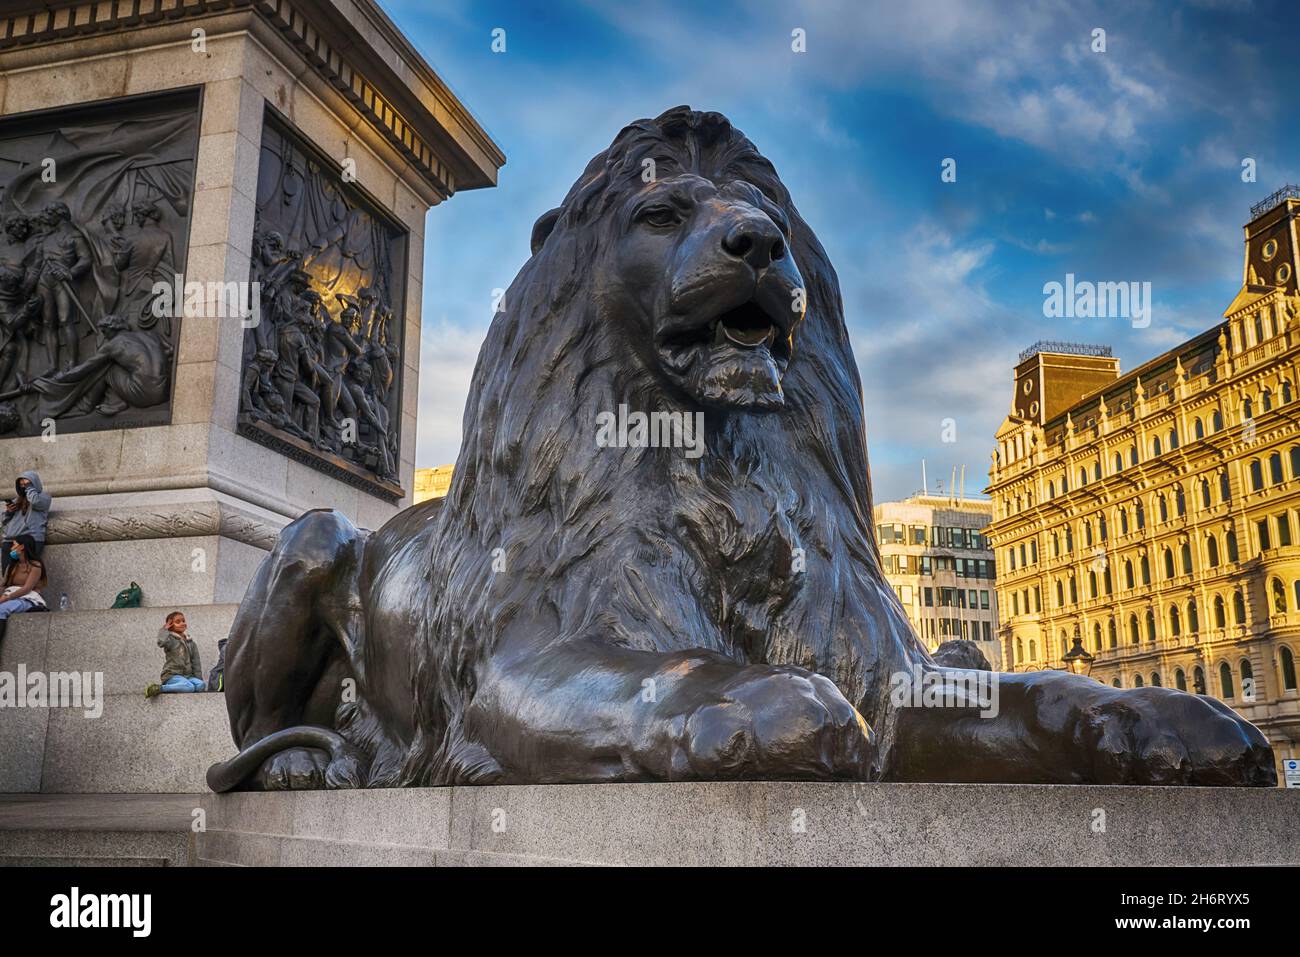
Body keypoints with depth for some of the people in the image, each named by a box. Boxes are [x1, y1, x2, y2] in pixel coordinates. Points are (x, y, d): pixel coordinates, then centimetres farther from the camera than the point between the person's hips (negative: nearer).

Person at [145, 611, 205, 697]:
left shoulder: (191, 642, 17)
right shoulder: (170, 639, 1)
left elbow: (196, 664, 18)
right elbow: (161, 642, -25)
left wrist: (199, 679, 7)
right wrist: (164, 629, -6)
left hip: (188, 676, 5)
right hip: (172, 675, -5)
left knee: (202, 685, -27)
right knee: (189, 687, -36)